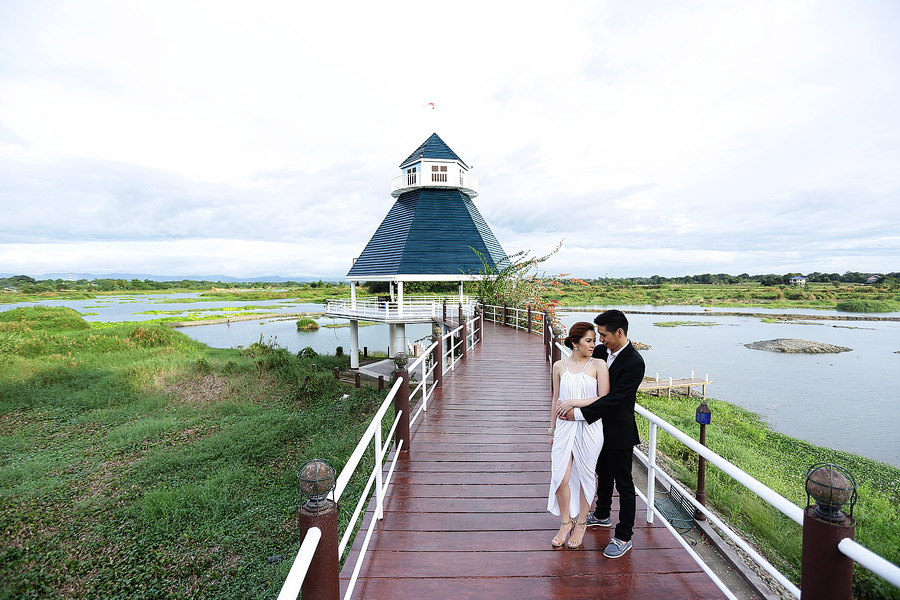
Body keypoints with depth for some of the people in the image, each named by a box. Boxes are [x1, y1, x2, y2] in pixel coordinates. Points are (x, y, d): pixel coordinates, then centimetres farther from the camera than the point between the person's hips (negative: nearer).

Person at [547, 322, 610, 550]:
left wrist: (574, 402, -15)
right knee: (561, 477, 0)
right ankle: (565, 522, 24)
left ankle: (581, 523, 31)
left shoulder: (598, 365, -4)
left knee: (586, 475, 10)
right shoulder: (560, 366, 4)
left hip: (589, 427, -1)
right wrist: (552, 430, 13)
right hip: (565, 427, 2)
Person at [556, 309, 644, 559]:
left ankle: (624, 537, 21)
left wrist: (579, 413, -27)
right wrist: (571, 402, -20)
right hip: (601, 427, 8)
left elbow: (614, 398, -28)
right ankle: (602, 515, 46)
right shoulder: (601, 351, -1)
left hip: (620, 432, -8)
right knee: (603, 474, 25)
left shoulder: (634, 363, -24)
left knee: (623, 482, 7)